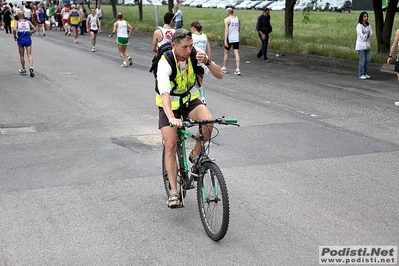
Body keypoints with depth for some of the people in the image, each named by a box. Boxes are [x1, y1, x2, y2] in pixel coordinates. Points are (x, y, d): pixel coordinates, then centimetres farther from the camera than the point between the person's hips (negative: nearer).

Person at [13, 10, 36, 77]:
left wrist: (15, 37, -1)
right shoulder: (28, 22, 5)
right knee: (29, 55, 0)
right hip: (28, 39, 1)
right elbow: (34, 29, 1)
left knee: (21, 56, 13)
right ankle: (31, 67, -22)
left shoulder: (17, 22, 0)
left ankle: (23, 70, 22)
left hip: (20, 39, -1)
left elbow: (14, 30, -17)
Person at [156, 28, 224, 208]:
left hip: (190, 100, 3)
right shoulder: (165, 63, -28)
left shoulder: (195, 55, -16)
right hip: (170, 105, -2)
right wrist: (172, 118, -59)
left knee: (208, 120, -29)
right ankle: (174, 192, -2)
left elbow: (220, 75, -16)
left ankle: (196, 155, -3)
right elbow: (164, 92, -43)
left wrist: (207, 62, -36)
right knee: (170, 145, -11)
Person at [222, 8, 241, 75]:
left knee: (226, 53, 12)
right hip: (236, 39, 4)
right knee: (236, 53, -1)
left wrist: (225, 40, -18)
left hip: (229, 39, -4)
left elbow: (226, 30, -16)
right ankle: (237, 69, -10)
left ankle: (224, 68, 24)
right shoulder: (237, 18, 8)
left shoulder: (227, 19, -9)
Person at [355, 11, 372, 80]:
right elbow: (362, 36, -18)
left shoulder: (368, 25, 10)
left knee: (368, 59, 6)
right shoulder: (359, 26, -11)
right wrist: (367, 34, -2)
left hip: (367, 44, 7)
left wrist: (366, 35, -15)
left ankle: (365, 73, 19)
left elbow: (371, 35, 3)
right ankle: (361, 74, 5)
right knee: (362, 60, -4)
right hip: (361, 45, -7)